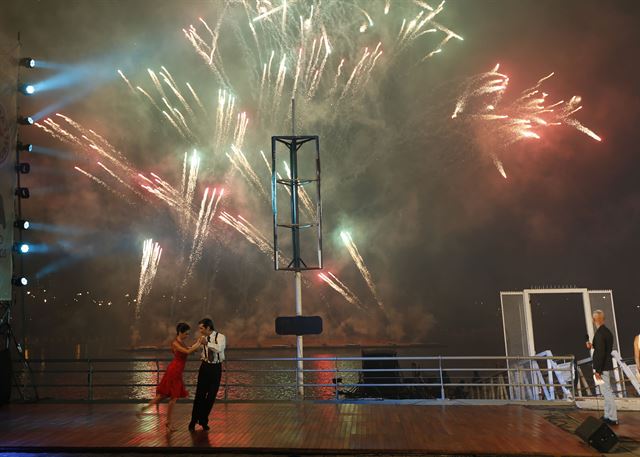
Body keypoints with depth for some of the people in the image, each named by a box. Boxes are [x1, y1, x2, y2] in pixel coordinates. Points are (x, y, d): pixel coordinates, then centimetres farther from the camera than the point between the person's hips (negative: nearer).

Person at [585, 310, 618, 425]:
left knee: (607, 392, -2)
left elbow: (601, 353, -22)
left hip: (602, 368, -10)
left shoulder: (599, 334, -20)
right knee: (607, 392, 17)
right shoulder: (607, 332, 9)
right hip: (606, 366, 10)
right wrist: (593, 346, 15)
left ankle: (613, 418, 4)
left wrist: (597, 371, -18)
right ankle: (608, 416, 27)